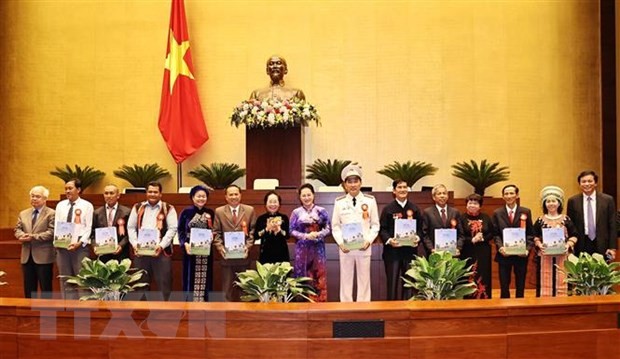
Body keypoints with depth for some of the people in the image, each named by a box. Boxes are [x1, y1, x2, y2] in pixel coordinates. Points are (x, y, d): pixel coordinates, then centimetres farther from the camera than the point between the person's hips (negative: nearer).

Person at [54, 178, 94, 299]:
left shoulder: (87, 205, -1)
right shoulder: (60, 205, 12)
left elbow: (89, 228, -5)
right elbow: (56, 226, 9)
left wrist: (79, 243, -17)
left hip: (80, 247, -4)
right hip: (62, 247, 4)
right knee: (65, 281, 8)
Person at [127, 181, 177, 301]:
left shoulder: (168, 208, 4)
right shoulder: (137, 207, 13)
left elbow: (172, 229, -3)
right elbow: (131, 227, 10)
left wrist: (161, 245, -14)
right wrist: (135, 244, -5)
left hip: (161, 251, -2)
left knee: (163, 283, 0)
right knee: (140, 283, 9)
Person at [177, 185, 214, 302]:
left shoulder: (210, 213, 9)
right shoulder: (186, 212, 2)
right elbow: (180, 231, 1)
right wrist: (185, 244, -14)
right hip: (190, 250, -2)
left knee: (204, 279, 3)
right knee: (191, 278, 2)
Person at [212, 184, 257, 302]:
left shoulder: (249, 210, 4)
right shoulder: (219, 211, 4)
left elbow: (253, 231, 3)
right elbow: (216, 233, 2)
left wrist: (248, 246, -9)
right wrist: (220, 248, -11)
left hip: (243, 255, 1)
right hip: (226, 256, 0)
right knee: (227, 289, 6)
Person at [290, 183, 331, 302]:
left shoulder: (321, 211, 3)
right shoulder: (296, 212, 3)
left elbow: (328, 229, 2)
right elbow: (292, 231, 0)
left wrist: (318, 234, -15)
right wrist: (306, 236, -13)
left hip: (318, 248, 0)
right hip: (302, 249, 0)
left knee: (319, 276, 0)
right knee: (303, 276, 2)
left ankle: (319, 301, 6)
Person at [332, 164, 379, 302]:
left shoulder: (370, 200, 2)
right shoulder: (339, 202, 3)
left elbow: (375, 225, 4)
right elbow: (335, 226, 5)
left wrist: (369, 241, -10)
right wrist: (340, 243, -9)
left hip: (364, 247, 0)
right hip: (345, 247, 0)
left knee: (364, 280, 5)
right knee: (346, 281, 6)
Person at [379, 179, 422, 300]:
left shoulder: (414, 208, 8)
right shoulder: (388, 209, -1)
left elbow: (420, 227, 8)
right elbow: (382, 229, -3)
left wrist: (417, 237, -11)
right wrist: (389, 240, -19)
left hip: (410, 250, 3)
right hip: (392, 250, -3)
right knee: (393, 281, 1)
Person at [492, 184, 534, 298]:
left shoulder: (526, 212, 4)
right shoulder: (497, 213, 4)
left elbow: (530, 233, 2)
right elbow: (495, 234, 2)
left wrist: (527, 248, -11)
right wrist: (500, 247, -14)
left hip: (521, 254, 0)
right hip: (504, 254, 0)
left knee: (520, 286, 8)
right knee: (504, 286, 5)